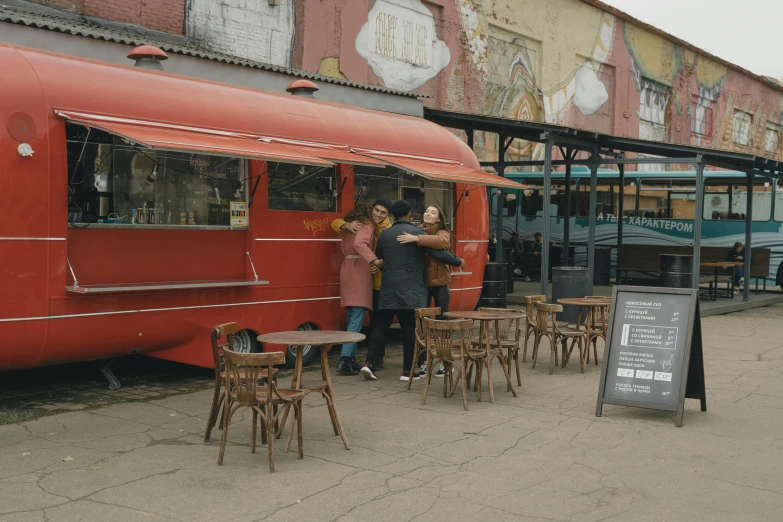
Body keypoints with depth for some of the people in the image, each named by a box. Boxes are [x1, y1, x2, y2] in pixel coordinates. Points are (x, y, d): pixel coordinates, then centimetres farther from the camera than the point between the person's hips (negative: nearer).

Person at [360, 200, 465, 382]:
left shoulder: (384, 235, 9)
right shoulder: (418, 233, -5)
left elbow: (378, 258, 20)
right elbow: (438, 253, -7)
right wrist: (459, 262, 8)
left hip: (388, 289, 4)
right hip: (411, 290, -4)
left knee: (381, 325, 10)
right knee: (410, 329, 1)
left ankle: (369, 363, 1)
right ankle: (407, 371, 3)